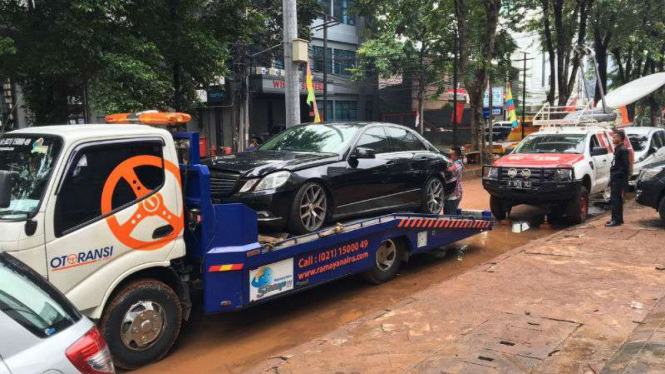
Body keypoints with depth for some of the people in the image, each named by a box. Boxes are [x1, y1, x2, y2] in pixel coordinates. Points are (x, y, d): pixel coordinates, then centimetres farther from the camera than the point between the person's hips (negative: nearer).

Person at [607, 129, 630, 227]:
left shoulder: (623, 150, -12)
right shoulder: (617, 149, 18)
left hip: (619, 179, -10)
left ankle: (616, 220, -7)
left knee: (616, 200, -9)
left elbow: (626, 166, -16)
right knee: (616, 200, 13)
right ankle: (618, 219, 20)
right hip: (615, 179, 10)